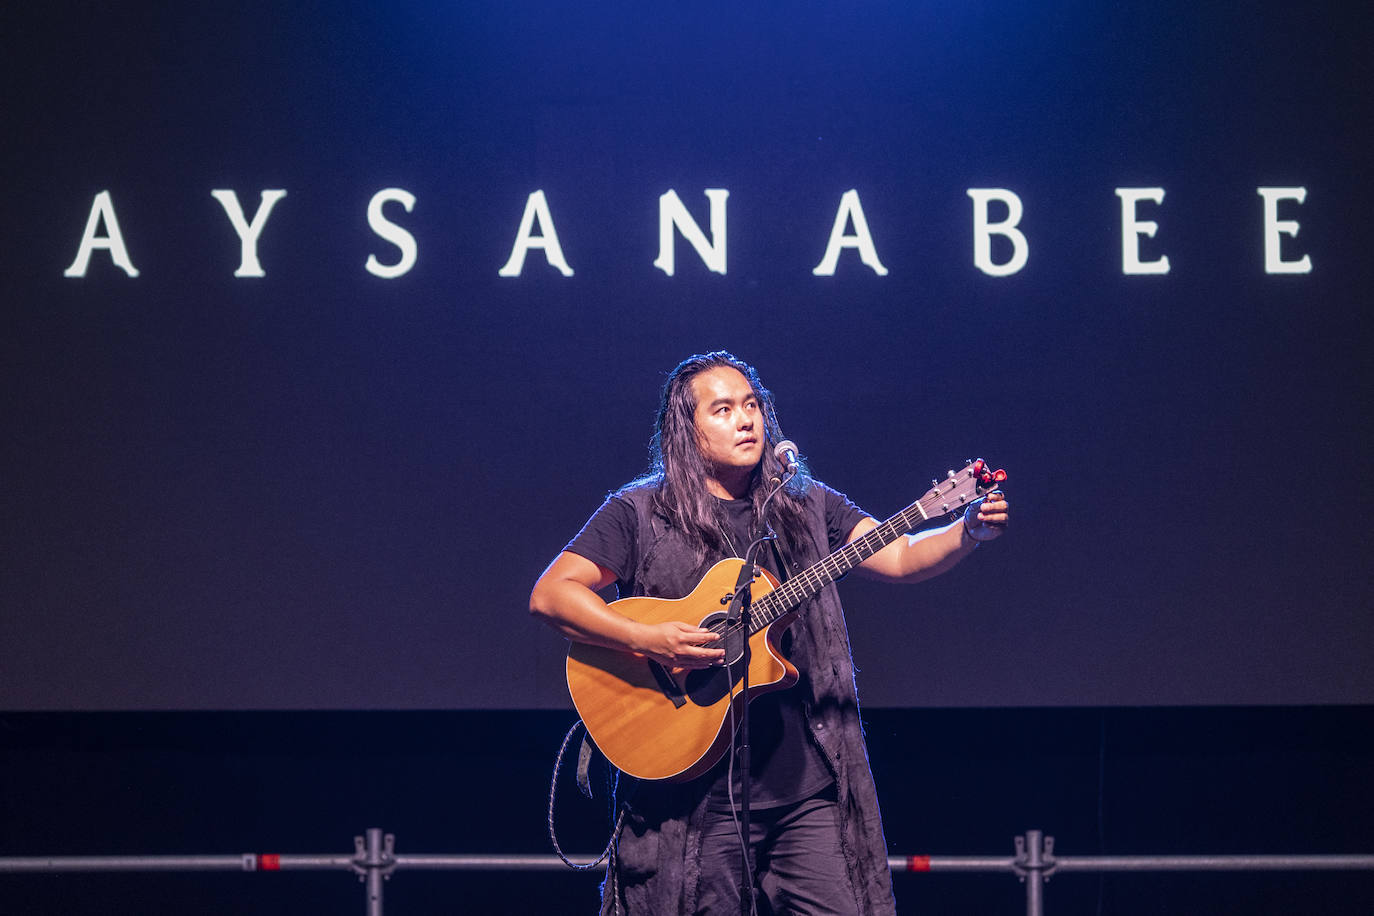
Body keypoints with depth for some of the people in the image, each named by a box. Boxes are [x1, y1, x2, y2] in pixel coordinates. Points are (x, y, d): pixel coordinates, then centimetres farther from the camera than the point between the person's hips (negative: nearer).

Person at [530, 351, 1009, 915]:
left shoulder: (807, 507, 13)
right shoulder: (639, 513, 3)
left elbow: (903, 558, 6)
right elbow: (549, 595, -5)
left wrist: (971, 530, -14)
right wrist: (649, 641, -17)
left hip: (808, 785, 3)